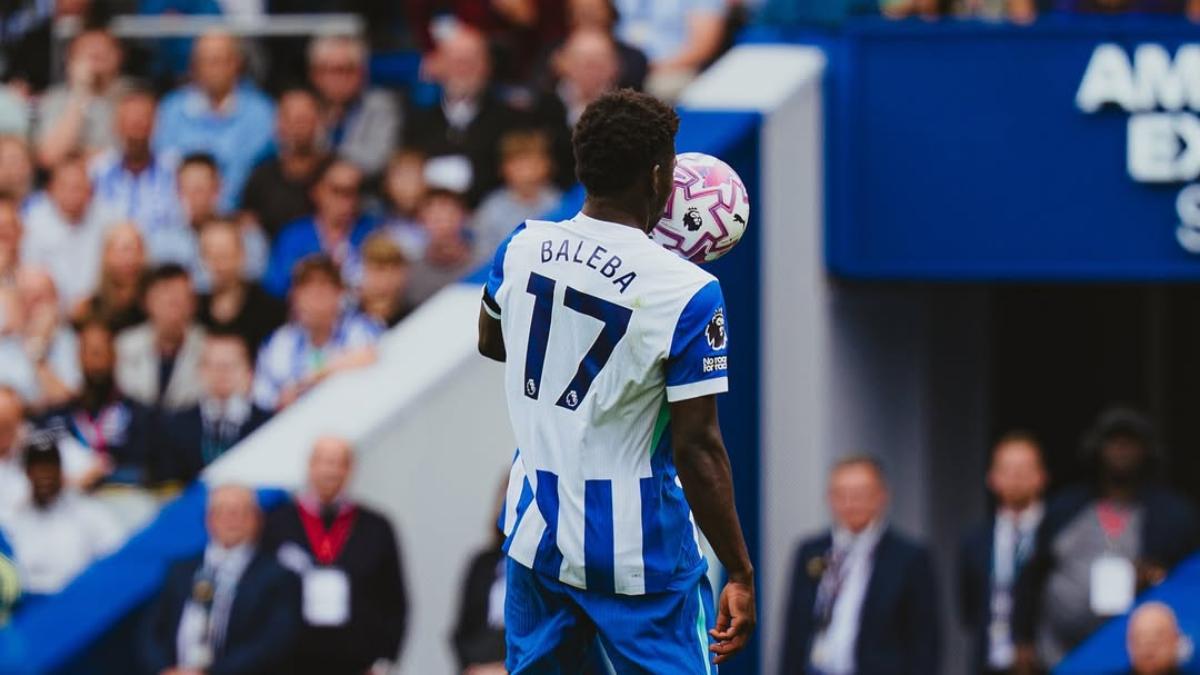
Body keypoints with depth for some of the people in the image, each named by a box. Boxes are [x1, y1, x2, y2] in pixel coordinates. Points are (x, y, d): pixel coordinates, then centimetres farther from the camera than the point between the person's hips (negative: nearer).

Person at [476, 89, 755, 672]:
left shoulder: (520, 250, -1)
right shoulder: (687, 294, -17)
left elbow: (491, 343, 22)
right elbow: (696, 450, -17)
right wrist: (740, 574, -10)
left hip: (535, 532, 6)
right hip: (637, 552, -6)